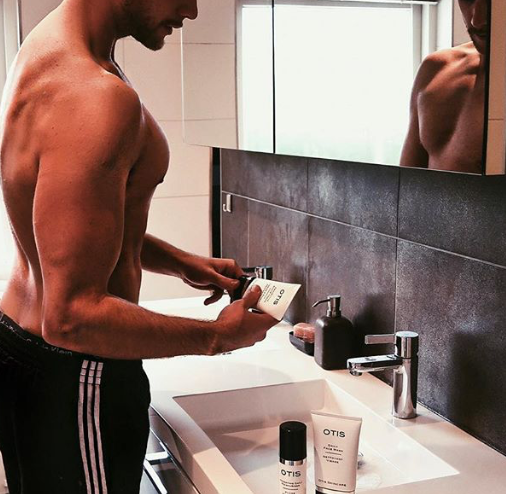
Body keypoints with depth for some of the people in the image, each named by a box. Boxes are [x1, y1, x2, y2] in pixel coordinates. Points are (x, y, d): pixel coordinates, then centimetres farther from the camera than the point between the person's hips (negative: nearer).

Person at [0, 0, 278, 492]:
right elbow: (72, 316, -31)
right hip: (74, 376, -10)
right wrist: (218, 336, -19)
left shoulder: (44, 49, 4)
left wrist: (181, 263, 9)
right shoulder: (95, 97, -30)